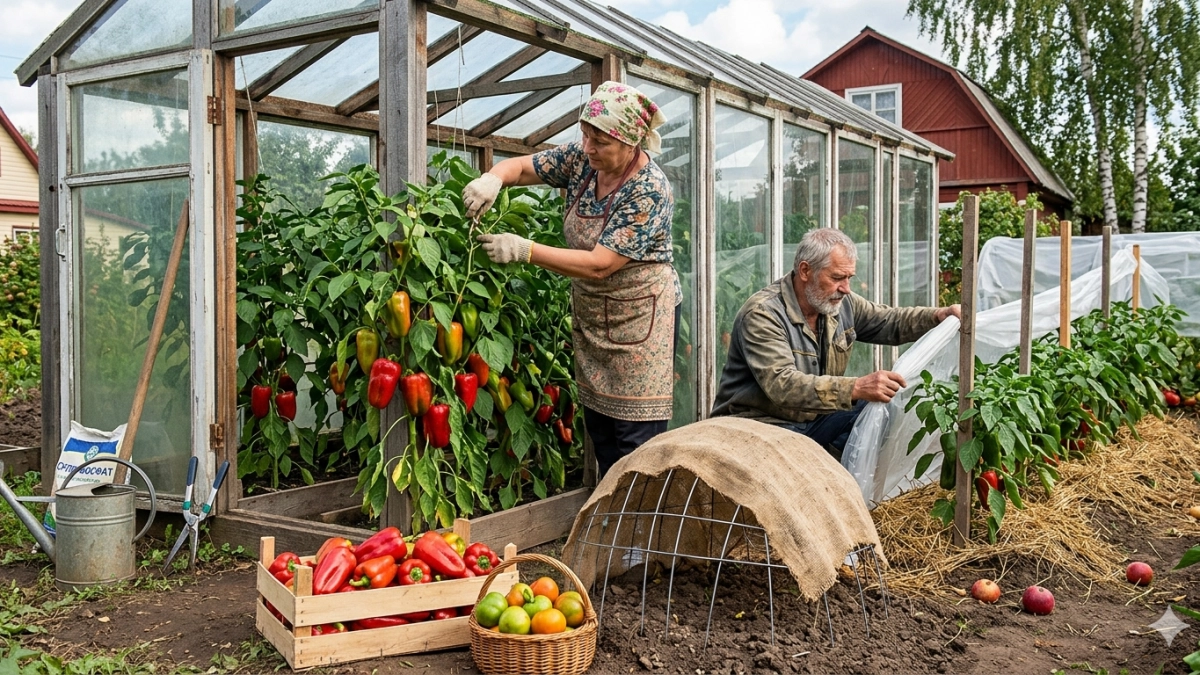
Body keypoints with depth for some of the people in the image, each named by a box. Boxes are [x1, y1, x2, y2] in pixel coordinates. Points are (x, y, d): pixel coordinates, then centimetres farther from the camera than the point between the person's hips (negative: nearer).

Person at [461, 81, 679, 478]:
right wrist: (492, 179, -21)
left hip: (640, 315, -7)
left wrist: (524, 251, -31)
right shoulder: (581, 159, -3)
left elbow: (598, 265, -27)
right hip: (590, 313, 7)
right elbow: (521, 166, 3)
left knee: (637, 435, -6)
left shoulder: (649, 192, -23)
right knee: (598, 428, 13)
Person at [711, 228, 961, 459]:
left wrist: (937, 316, -5)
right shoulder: (762, 314, -23)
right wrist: (857, 388, -46)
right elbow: (781, 385, -36)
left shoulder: (841, 302, 2)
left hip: (814, 418, 9)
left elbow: (889, 321, 16)